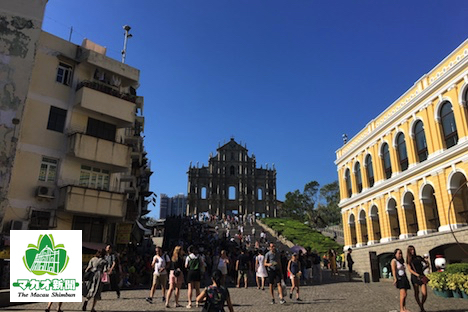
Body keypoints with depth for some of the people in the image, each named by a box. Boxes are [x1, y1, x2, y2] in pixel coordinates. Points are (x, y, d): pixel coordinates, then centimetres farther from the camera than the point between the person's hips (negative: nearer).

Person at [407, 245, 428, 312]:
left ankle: (422, 306, 19)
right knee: (416, 293, 1)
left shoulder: (418, 257, 11)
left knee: (425, 294, -5)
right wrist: (417, 275, -17)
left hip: (422, 276, 2)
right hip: (414, 277, -2)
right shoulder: (409, 260, 5)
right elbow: (410, 270, -4)